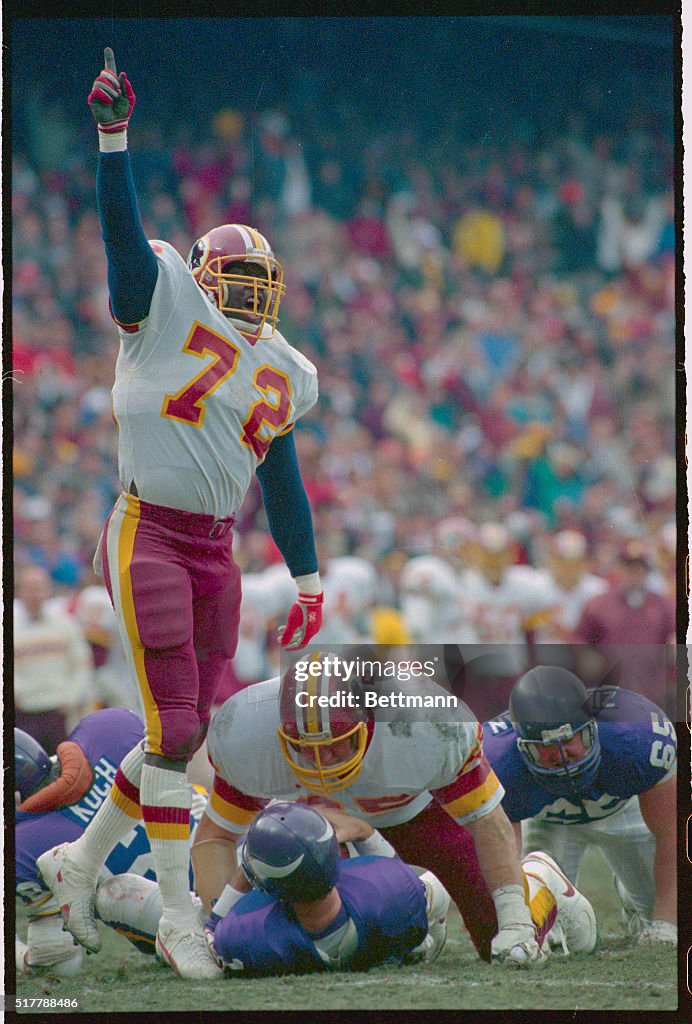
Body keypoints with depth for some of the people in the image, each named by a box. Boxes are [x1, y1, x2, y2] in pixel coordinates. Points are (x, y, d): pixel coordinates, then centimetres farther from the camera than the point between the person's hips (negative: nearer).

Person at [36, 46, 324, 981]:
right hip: (148, 536, -7)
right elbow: (124, 230, -14)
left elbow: (282, 482, 19)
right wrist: (114, 140, -26)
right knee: (174, 727, -9)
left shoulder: (278, 378, 14)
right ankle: (178, 916, -4)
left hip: (214, 549, 7)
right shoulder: (164, 308, -2)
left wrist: (307, 580, 18)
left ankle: (83, 864, 25)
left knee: (190, 728, 7)